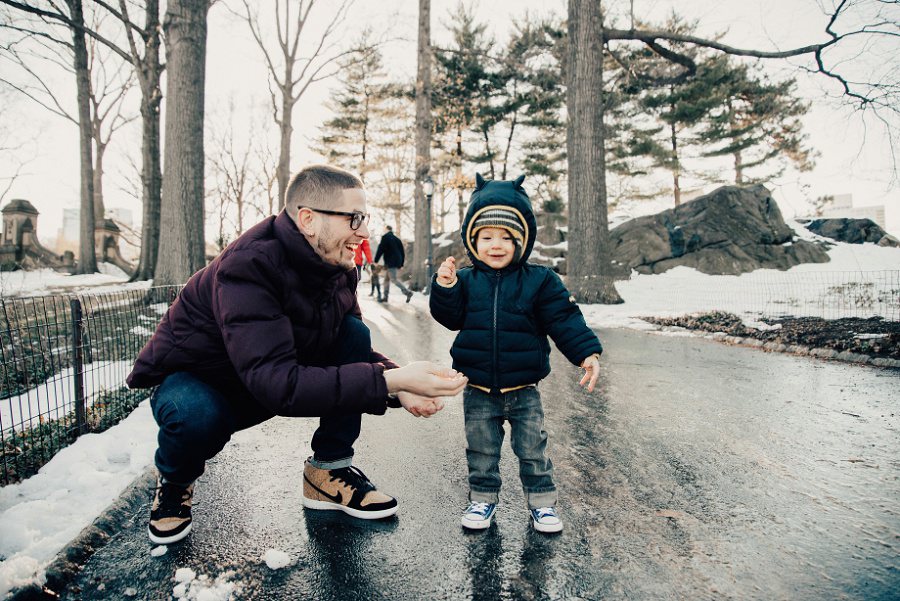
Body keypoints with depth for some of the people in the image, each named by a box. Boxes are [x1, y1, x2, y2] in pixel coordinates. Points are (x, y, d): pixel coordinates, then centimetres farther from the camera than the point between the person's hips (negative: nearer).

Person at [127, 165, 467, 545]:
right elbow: (279, 385, -43)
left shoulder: (337, 268, -10)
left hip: (271, 382, 6)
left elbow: (356, 351, -1)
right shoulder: (248, 266, -34)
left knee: (354, 334, -13)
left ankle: (329, 473, -2)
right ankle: (175, 480, 0)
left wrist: (399, 387, -23)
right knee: (197, 415, -39)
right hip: (193, 381, -6)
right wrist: (390, 381, -48)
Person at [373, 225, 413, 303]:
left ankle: (407, 292, -16)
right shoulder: (397, 239, 19)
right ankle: (385, 296, 12)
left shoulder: (385, 237, -3)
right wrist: (401, 264, 24)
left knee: (393, 278, -10)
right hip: (397, 262, 8)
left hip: (390, 262, -8)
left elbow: (380, 249, -10)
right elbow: (402, 253, 20)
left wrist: (376, 261, -6)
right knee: (386, 279, 12)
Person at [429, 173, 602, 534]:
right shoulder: (466, 281, -1)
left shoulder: (539, 281, -6)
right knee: (481, 450, 14)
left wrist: (587, 353, -17)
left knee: (533, 449, 11)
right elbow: (450, 317, -5)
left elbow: (564, 320, -7)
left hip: (523, 389, -1)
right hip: (478, 390, 1)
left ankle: (541, 500, 30)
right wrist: (444, 288, -22)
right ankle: (482, 498, 33)